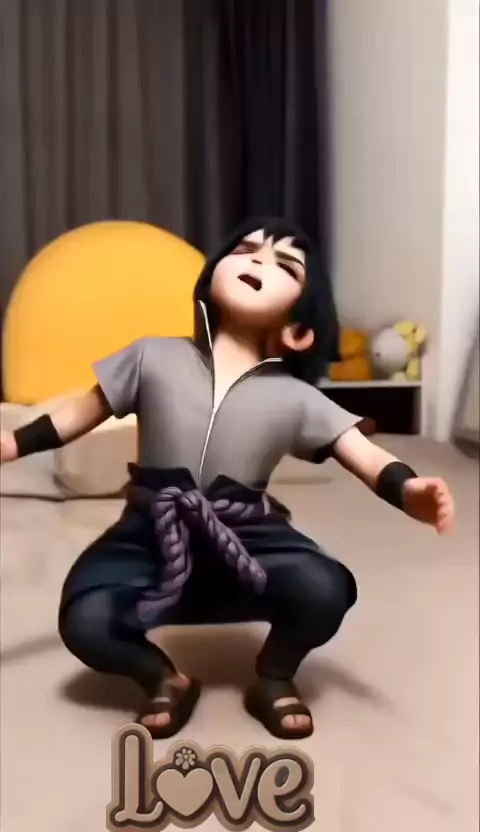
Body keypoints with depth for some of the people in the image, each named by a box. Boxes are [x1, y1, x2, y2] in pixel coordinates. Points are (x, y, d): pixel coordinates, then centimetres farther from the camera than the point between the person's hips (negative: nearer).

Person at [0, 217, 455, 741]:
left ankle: (274, 679, 10)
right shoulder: (153, 358, -4)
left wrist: (406, 489, -32)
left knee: (326, 592, -25)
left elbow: (366, 456, -11)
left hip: (247, 536, 0)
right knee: (85, 622, -24)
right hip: (154, 534, 0)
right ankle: (164, 678, 11)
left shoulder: (296, 399, -5)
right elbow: (82, 411, 7)